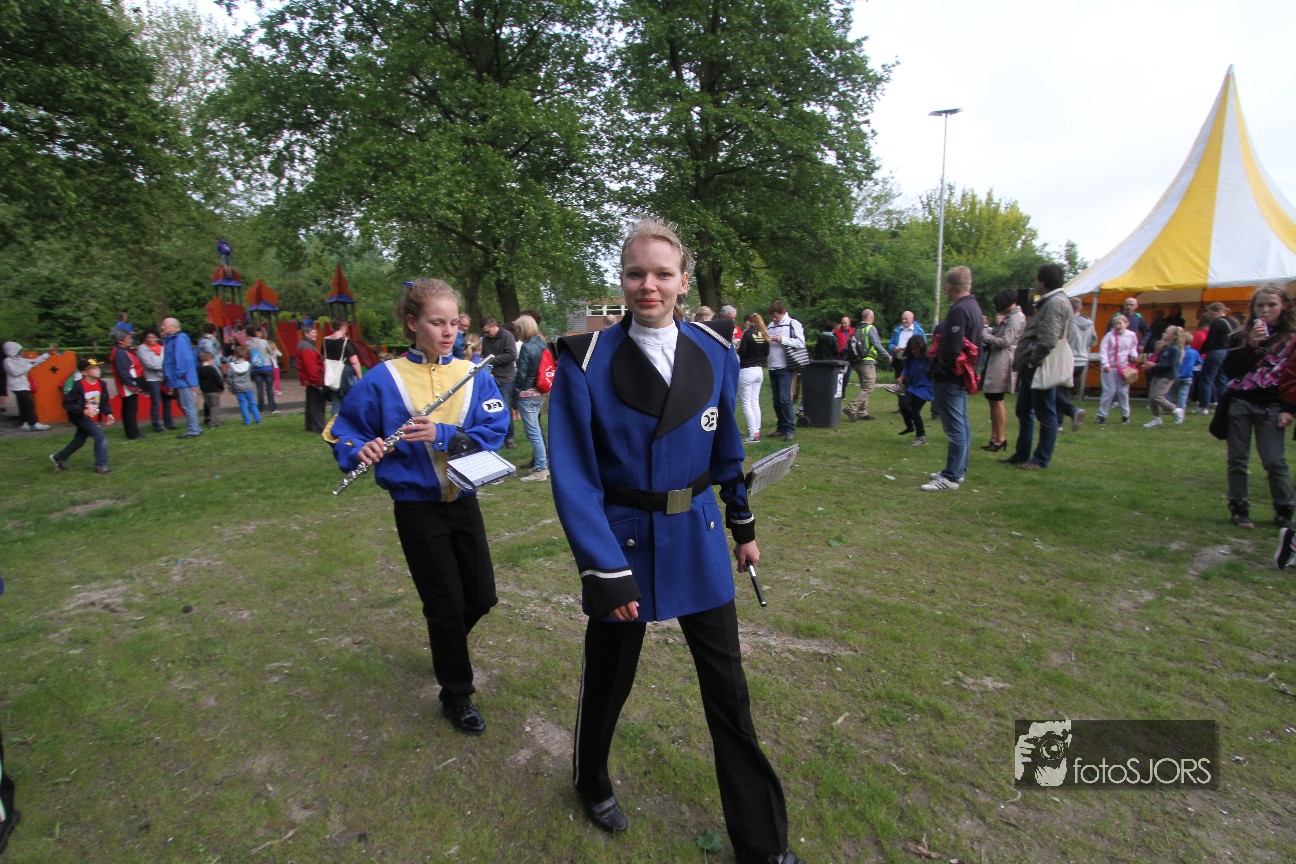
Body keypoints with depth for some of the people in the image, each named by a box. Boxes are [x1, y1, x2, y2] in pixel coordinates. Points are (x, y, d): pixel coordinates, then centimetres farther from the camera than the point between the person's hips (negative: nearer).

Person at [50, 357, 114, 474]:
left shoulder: (101, 384, -3)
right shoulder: (78, 386, -21)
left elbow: (105, 401, 8)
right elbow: (67, 404, -20)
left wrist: (108, 413, -7)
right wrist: (84, 411, -30)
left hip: (93, 418, 8)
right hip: (81, 417, -8)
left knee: (79, 440, 22)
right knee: (101, 437, -17)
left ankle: (58, 457, 44)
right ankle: (100, 466, -9)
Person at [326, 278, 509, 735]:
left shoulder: (473, 374, -2)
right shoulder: (383, 380, -8)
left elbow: (495, 429, -11)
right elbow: (342, 428, 1)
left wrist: (442, 435, -25)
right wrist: (362, 449, -21)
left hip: (464, 502, 4)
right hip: (417, 509, -3)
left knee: (482, 596, 13)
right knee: (447, 604, 5)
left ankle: (446, 643, 47)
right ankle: (456, 695, 29)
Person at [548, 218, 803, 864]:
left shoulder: (715, 355, -2)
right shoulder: (587, 361, -14)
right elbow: (573, 476, -15)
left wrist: (744, 527, 13)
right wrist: (604, 569, -19)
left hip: (698, 539, 3)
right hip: (621, 541, -3)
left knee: (728, 690, 13)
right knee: (608, 678, 19)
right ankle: (591, 781, 52)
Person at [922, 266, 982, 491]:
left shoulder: (959, 310, -18)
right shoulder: (974, 308, 14)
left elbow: (951, 348, -23)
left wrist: (938, 372, -13)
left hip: (950, 378, -11)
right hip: (962, 377, 11)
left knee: (955, 428, -7)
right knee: (961, 426, 16)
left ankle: (950, 477, -3)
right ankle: (958, 470, 26)